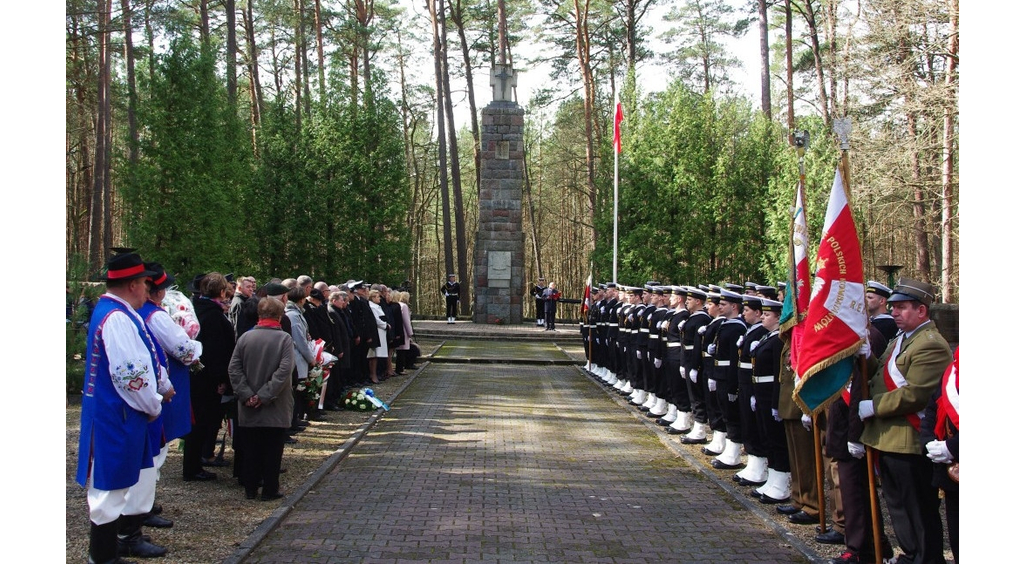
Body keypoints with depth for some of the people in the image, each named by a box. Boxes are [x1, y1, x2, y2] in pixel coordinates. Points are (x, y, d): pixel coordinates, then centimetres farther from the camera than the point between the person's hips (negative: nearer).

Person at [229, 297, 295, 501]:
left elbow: (233, 368, -4)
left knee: (251, 448, 13)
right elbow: (284, 371, -19)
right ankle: (270, 489, 11)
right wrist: (264, 396, -15)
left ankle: (250, 488, 19)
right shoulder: (284, 339, -10)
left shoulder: (245, 337, -1)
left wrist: (246, 395, -7)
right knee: (273, 449, 6)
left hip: (250, 408, 3)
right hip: (276, 408, -3)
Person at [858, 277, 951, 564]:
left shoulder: (931, 345, -17)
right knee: (897, 506, 18)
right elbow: (884, 378, 21)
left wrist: (871, 406, -18)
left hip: (910, 443, -10)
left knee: (919, 512, 1)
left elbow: (913, 395, -24)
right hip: (887, 440, 10)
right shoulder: (900, 339, 17)